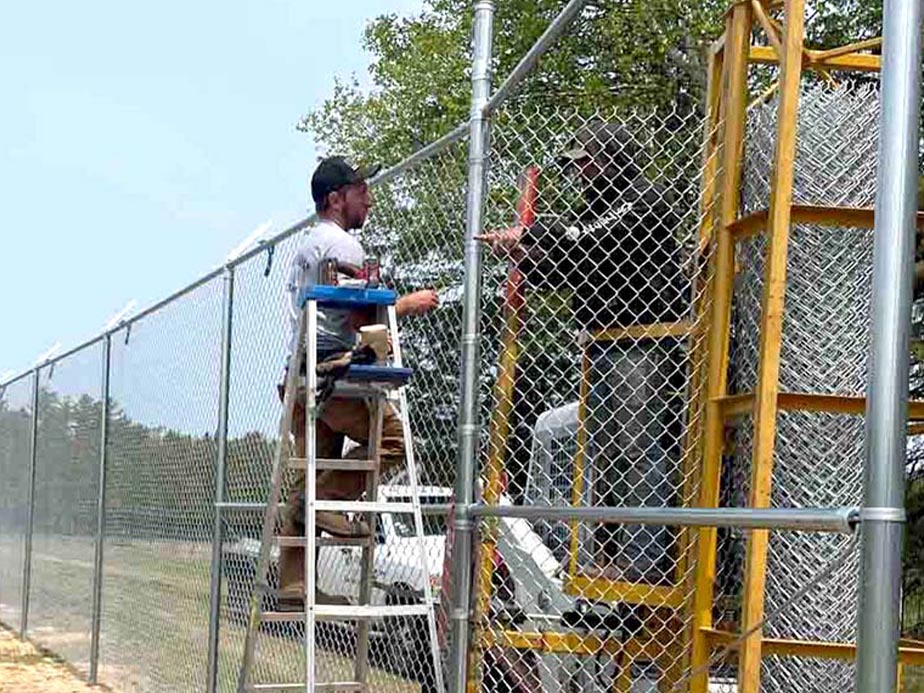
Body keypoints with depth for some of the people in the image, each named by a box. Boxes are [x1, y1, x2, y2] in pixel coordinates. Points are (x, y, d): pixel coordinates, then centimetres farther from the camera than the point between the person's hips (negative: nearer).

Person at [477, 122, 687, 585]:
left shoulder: (645, 199, -5)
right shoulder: (598, 207, 23)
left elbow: (592, 238, -21)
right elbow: (560, 273, 20)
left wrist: (530, 234, -15)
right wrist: (520, 255, 2)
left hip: (643, 346, -10)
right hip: (603, 346, 10)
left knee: (638, 450, -11)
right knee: (601, 451, 10)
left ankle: (644, 559, -11)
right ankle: (606, 556, 14)